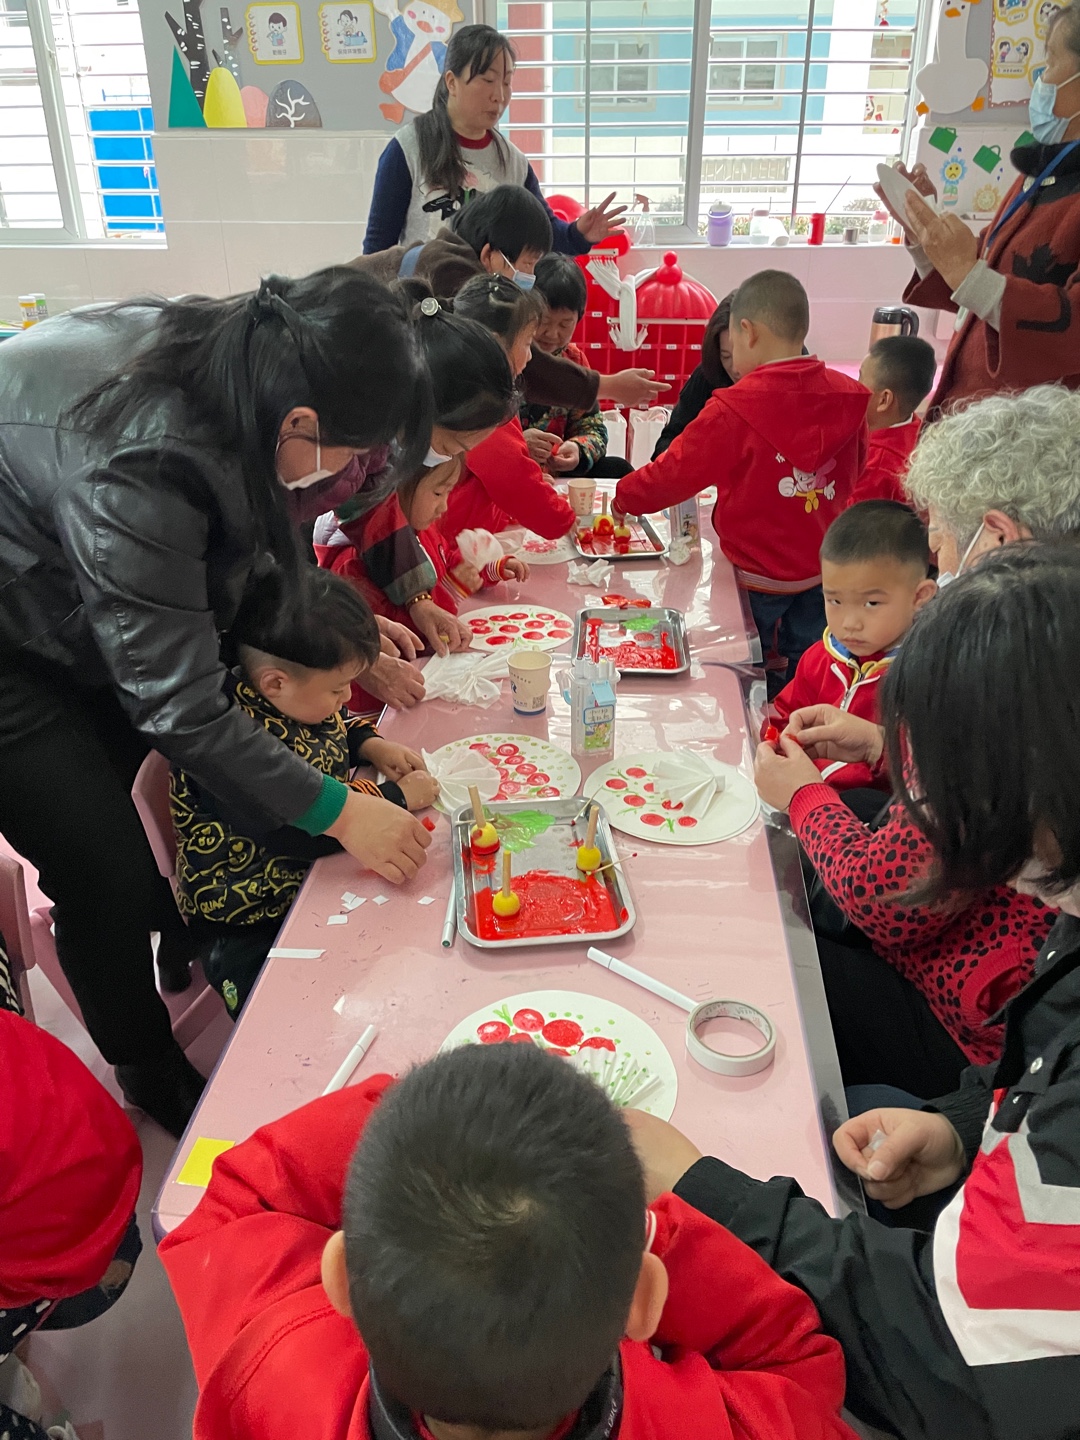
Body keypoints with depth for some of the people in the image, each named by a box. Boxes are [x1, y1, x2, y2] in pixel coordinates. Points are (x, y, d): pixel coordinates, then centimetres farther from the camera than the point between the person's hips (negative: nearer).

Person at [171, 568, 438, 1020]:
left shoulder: (298, 697, -4)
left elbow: (339, 726, 20)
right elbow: (300, 828, -35)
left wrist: (371, 745, -2)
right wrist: (397, 796, -23)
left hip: (317, 880, 8)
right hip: (252, 930, -8)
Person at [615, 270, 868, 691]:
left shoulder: (734, 410, -20)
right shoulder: (847, 397, -5)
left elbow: (674, 472, -12)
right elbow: (856, 471, 10)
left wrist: (624, 497, 5)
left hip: (757, 574, -5)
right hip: (826, 568, 5)